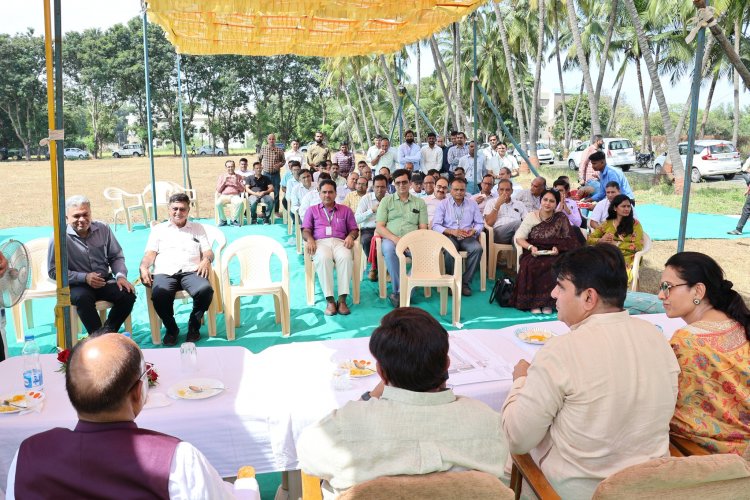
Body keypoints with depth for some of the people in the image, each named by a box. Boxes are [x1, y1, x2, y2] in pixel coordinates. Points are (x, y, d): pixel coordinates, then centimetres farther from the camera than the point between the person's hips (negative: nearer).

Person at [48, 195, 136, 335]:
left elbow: (116, 256, 11)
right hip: (77, 285, -3)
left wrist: (121, 275, -9)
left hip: (105, 281, 4)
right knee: (83, 298, -37)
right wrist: (85, 277, -18)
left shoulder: (103, 229, 5)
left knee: (128, 295, -23)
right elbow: (54, 271, -7)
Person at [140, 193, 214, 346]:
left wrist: (206, 260, -9)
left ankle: (194, 326, -7)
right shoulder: (158, 229, 25)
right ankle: (171, 328, -7)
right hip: (165, 272, 0)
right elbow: (150, 253, 13)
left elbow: (208, 251, 15)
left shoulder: (197, 228, 26)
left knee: (205, 289, -35)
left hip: (191, 271, 1)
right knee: (159, 294, -36)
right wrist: (143, 267, -9)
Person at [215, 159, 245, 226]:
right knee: (217, 203, -34)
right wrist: (224, 181, -3)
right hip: (224, 196, 1)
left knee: (240, 202, -36)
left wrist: (236, 182, -8)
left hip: (235, 196, 0)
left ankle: (234, 220, -17)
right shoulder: (221, 176, 19)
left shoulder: (239, 177, 17)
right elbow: (218, 190, 10)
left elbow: (242, 189, 8)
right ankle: (223, 220, -12)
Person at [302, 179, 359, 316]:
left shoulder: (345, 210, 25)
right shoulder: (312, 210, 25)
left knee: (346, 257, -38)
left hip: (339, 242, 1)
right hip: (320, 242, 0)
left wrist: (351, 236, -5)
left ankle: (342, 299, -38)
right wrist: (310, 239, -9)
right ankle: (330, 300, -38)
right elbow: (306, 230, 14)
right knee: (324, 258, -39)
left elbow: (354, 229, 19)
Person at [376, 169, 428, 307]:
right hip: (391, 239, -1)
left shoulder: (419, 202, 18)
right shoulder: (386, 201, 15)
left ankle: (401, 293, -29)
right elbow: (379, 227, 5)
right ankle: (398, 290, -29)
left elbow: (423, 228, 10)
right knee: (388, 248, -38)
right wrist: (395, 238, -14)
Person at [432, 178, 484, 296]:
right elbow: (435, 226, -4)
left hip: (467, 238, 2)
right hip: (449, 237, -2)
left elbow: (480, 223, 11)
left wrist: (473, 231, -13)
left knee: (477, 248, -30)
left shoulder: (472, 204, 13)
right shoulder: (443, 204, 5)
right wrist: (452, 231, -19)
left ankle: (465, 282, -20)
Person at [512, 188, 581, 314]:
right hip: (534, 254, 0)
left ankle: (548, 303, -19)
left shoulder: (561, 218, 4)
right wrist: (530, 247, -18)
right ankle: (534, 303, -20)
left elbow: (569, 240, 4)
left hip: (554, 255, 0)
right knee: (531, 266, -33)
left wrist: (558, 248, -15)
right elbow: (519, 238, 0)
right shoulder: (531, 217, 4)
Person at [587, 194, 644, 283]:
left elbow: (638, 246, -2)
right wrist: (601, 240, -8)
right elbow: (589, 239, 13)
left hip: (627, 259, -2)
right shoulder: (607, 223, 15)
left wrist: (616, 243, -8)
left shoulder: (635, 223, 8)